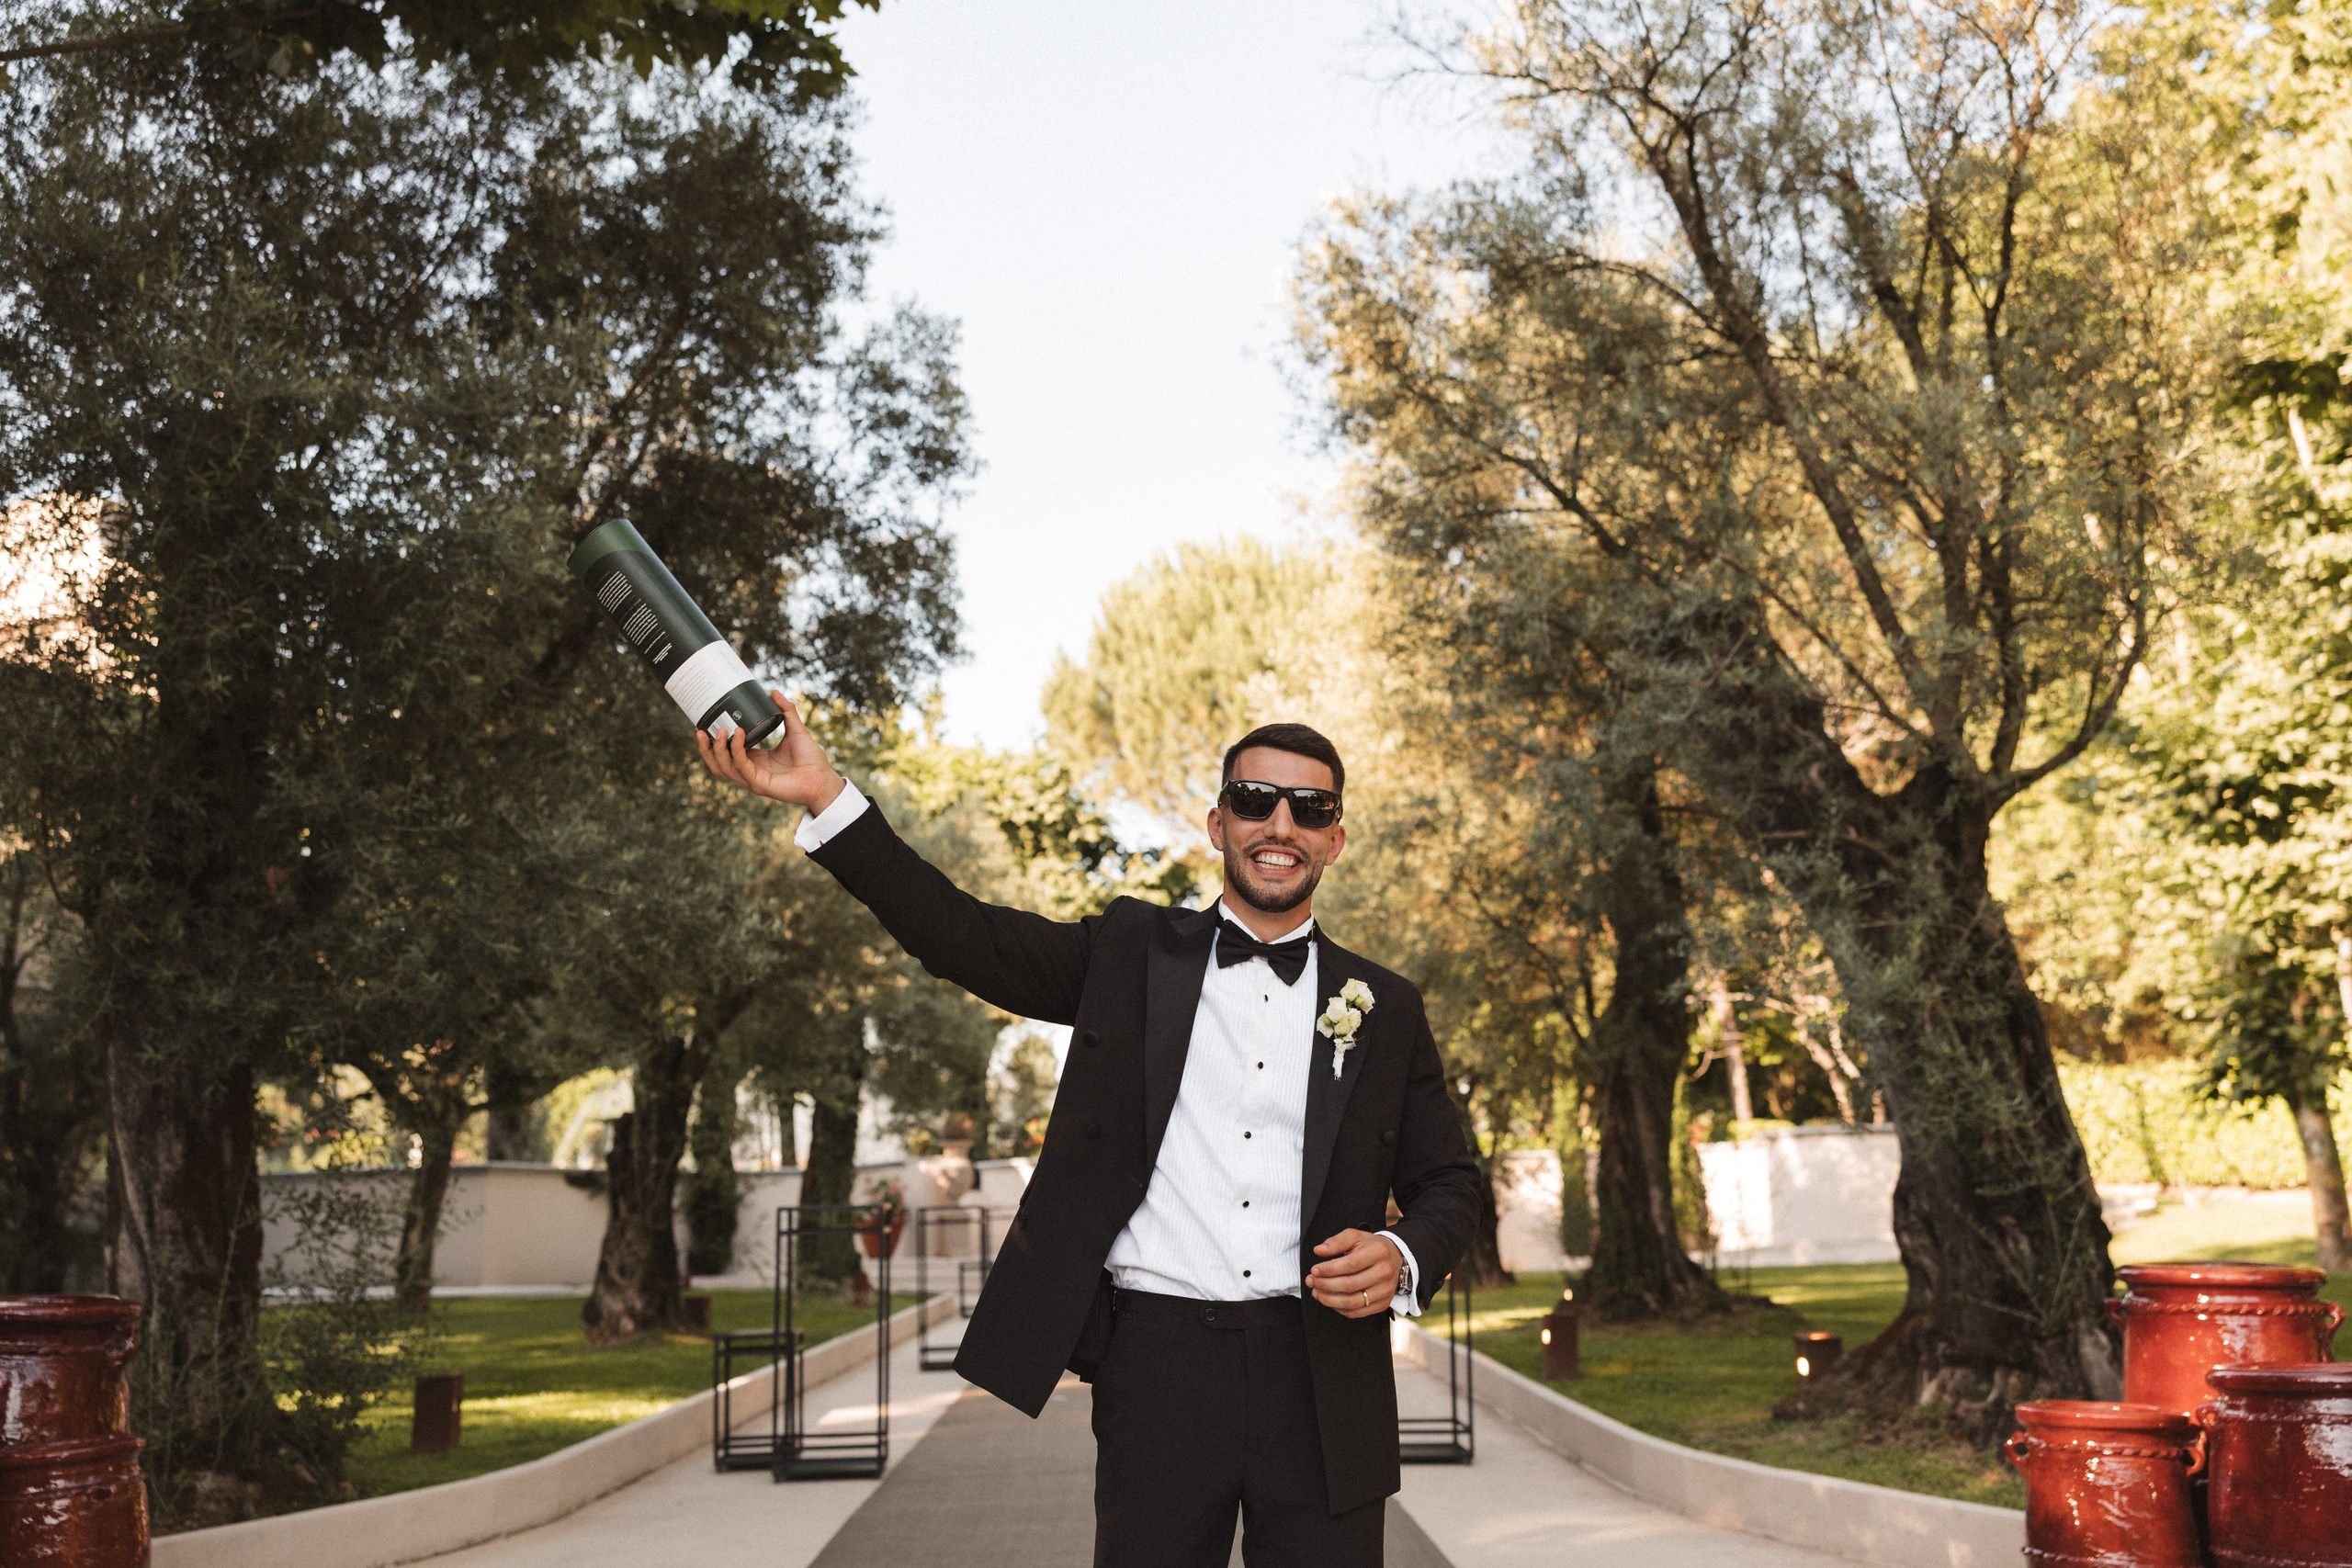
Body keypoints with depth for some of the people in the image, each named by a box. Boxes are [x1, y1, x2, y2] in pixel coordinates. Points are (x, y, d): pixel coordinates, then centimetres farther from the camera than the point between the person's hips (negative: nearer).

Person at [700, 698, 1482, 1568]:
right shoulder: (1135, 951, 8)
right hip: (1158, 1360, -1)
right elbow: (967, 937, -2)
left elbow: (1448, 1183, 14)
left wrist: (1404, 1259, -8)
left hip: (1320, 1380, 1)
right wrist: (826, 797, -12)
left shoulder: (1386, 1008, 10)